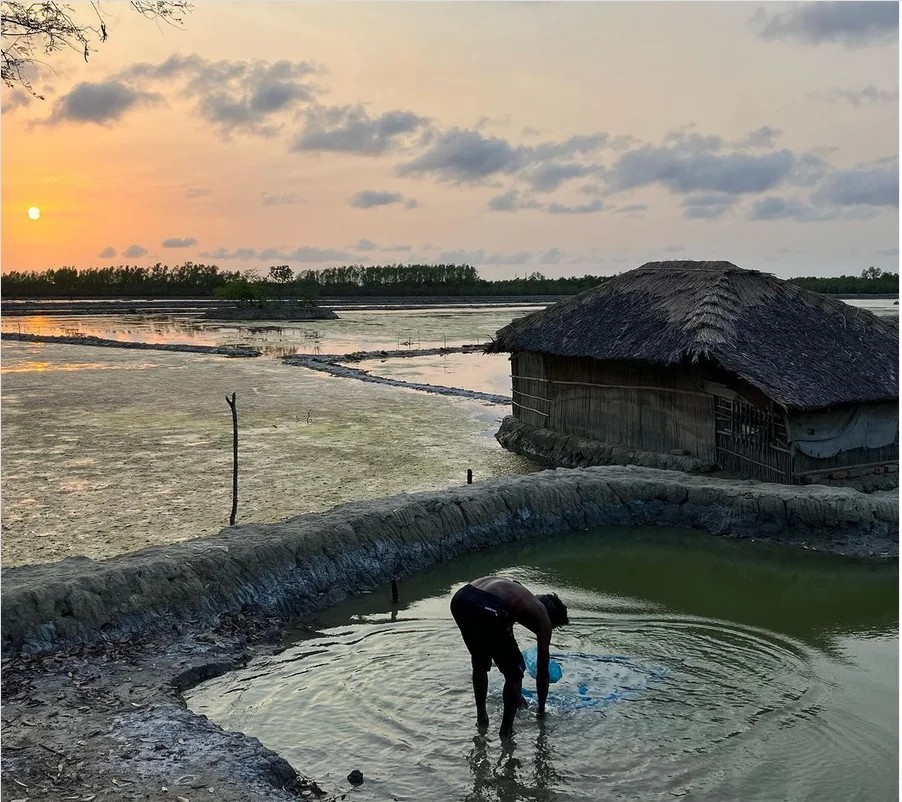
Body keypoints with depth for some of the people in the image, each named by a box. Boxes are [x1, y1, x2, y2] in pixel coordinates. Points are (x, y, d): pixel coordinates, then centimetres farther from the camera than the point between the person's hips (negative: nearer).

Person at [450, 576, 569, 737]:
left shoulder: (518, 598, 39)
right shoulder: (542, 617, 21)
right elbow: (542, 671, 24)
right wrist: (541, 709, 40)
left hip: (460, 599, 8)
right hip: (486, 608, -8)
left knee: (480, 663, 33)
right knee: (515, 672, 16)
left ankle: (481, 717, 43)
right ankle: (506, 730, 22)